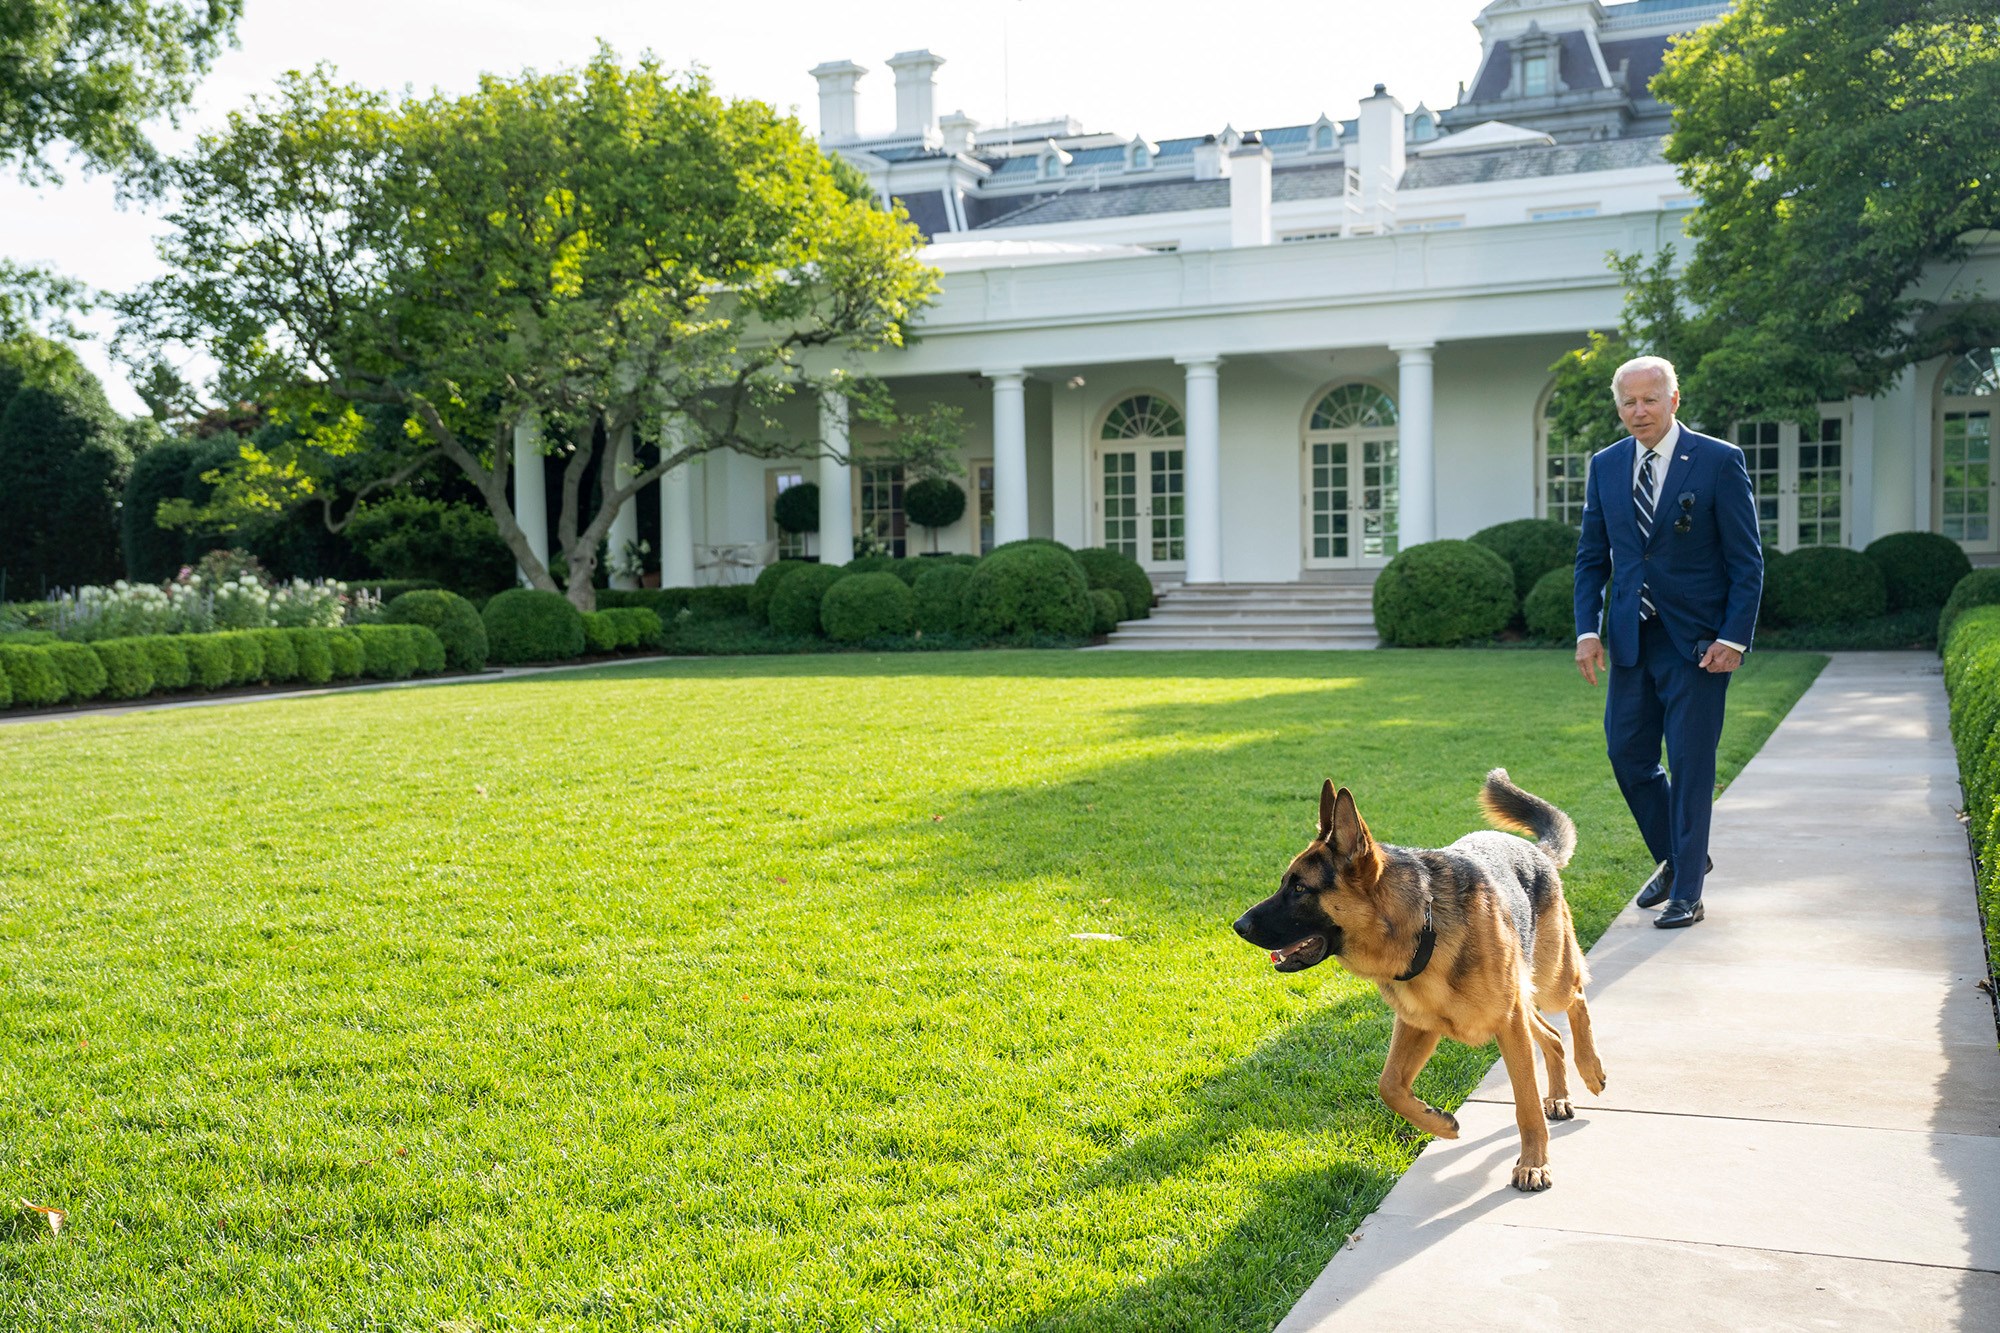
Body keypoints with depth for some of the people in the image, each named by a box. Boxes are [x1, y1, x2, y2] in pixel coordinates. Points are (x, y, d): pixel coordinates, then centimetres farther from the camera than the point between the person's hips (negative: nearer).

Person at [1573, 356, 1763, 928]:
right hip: (1631, 639, 5)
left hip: (1697, 641, -5)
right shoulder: (1605, 466, 7)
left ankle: (1686, 893, 9)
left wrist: (1734, 638, -13)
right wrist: (1587, 630, 1)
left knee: (1690, 764, -2)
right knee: (1627, 754, 8)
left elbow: (1746, 560, -5)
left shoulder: (1720, 462, -6)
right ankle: (1677, 857, 31)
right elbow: (1591, 556, 12)